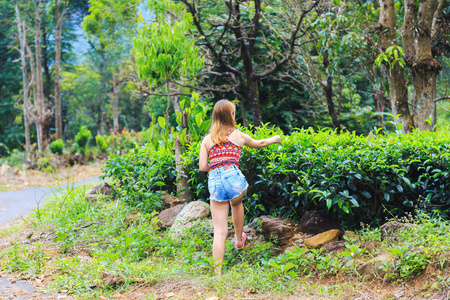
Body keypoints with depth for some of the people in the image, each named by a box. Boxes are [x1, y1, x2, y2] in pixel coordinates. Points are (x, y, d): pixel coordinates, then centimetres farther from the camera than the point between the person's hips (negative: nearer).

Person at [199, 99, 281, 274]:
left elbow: (202, 166, 7)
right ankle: (239, 240, 48)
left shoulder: (207, 140, 14)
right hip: (233, 177, -1)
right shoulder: (238, 136, 12)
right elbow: (260, 144, 30)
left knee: (219, 232, 3)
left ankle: (217, 272, -4)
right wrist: (274, 139, 49)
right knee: (236, 203, 36)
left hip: (214, 182, 1)